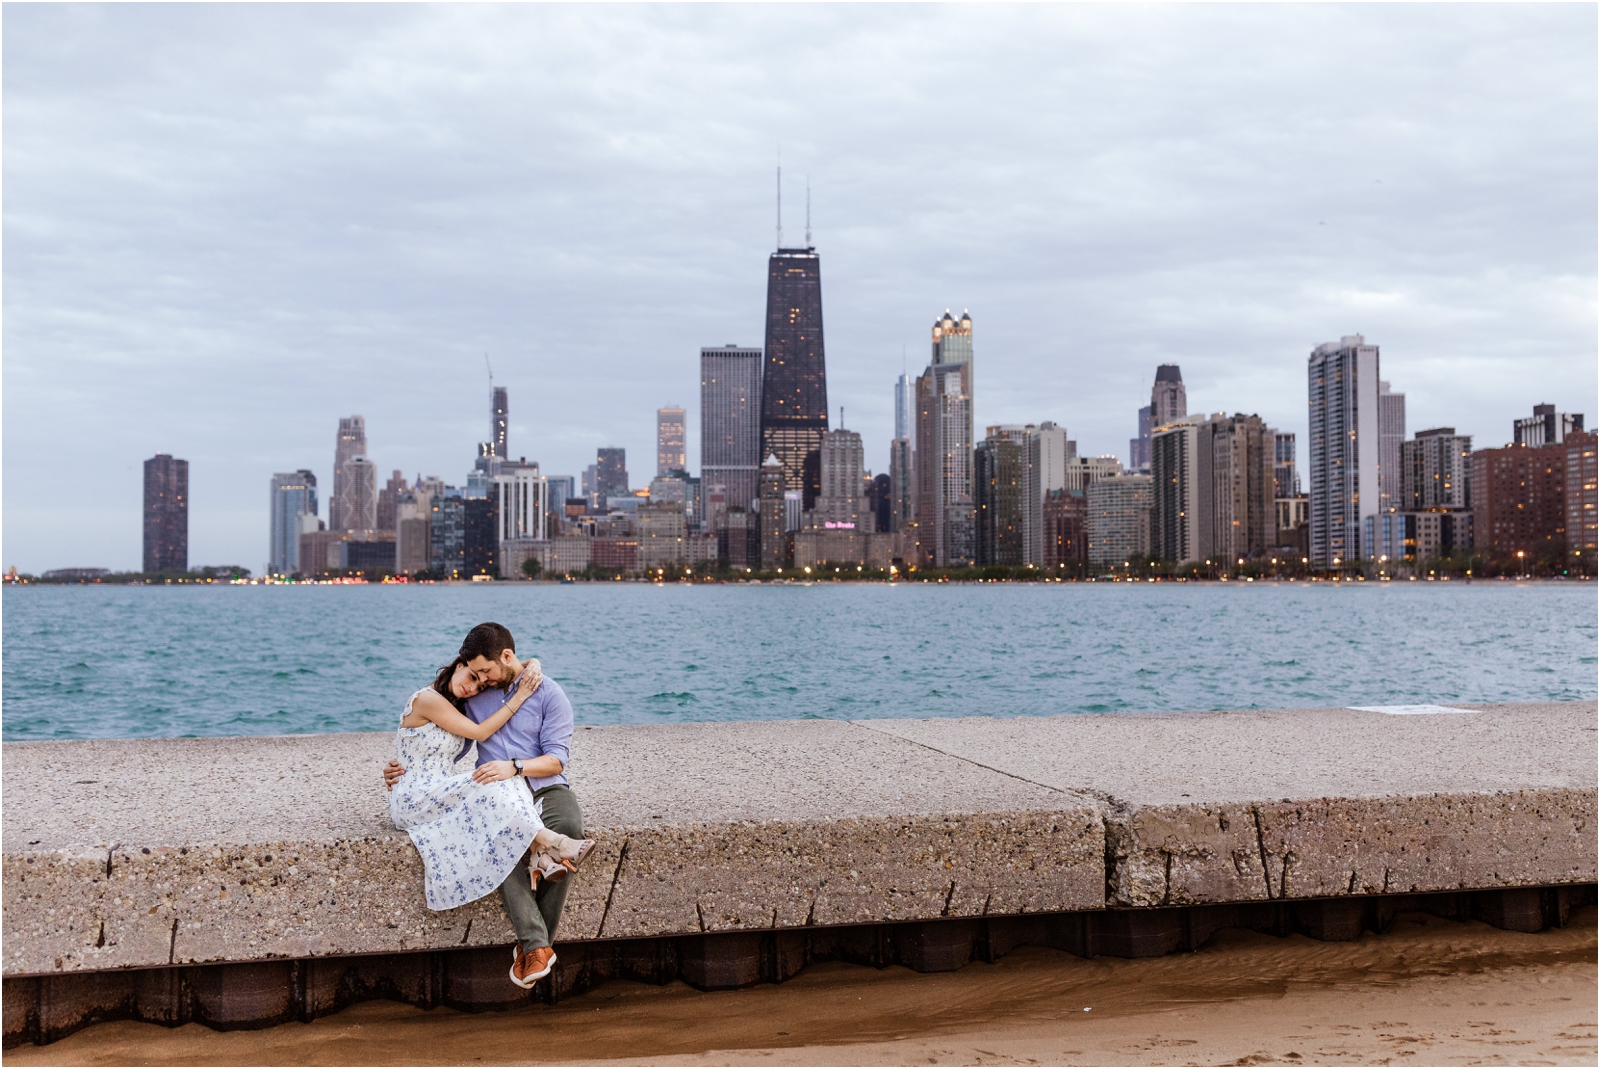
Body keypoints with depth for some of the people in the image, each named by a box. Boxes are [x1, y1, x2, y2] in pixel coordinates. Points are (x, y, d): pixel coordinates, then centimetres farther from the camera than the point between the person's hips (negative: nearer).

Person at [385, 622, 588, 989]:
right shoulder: (474, 696, 14)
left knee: (568, 829, -37)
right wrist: (408, 770, 9)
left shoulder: (548, 693, 1)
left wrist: (514, 767, -23)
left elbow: (557, 759, -6)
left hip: (545, 786, -2)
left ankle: (533, 943, -27)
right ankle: (537, 945, -37)